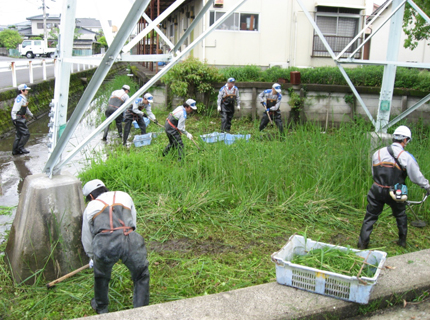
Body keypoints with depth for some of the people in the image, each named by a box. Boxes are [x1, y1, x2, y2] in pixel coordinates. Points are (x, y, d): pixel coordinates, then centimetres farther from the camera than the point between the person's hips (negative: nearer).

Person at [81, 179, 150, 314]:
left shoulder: (90, 207, 26)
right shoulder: (124, 196, 30)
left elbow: (87, 239, 34)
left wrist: (92, 257, 52)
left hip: (104, 244, 0)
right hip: (130, 241, 0)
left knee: (101, 275, 29)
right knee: (141, 276, 21)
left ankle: (101, 308, 49)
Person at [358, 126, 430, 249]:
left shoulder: (378, 153, 0)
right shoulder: (406, 157, -10)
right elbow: (417, 177, -4)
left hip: (377, 191, 1)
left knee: (370, 217, 9)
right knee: (401, 215, 24)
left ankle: (362, 243, 8)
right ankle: (402, 241, 35)